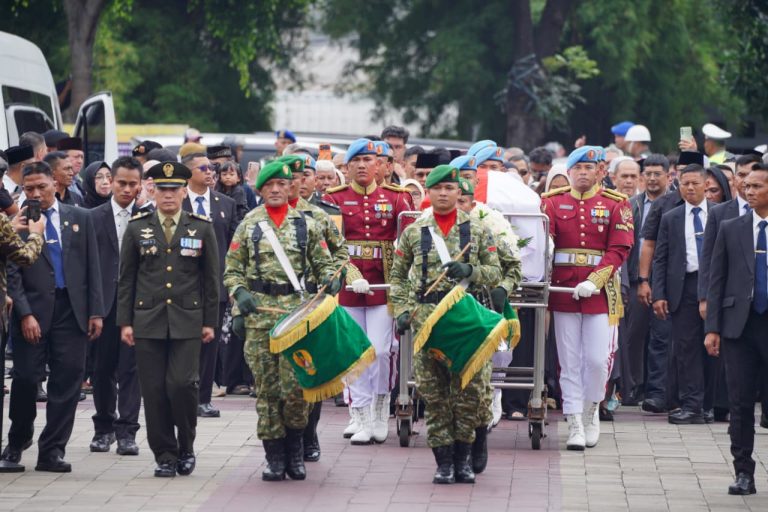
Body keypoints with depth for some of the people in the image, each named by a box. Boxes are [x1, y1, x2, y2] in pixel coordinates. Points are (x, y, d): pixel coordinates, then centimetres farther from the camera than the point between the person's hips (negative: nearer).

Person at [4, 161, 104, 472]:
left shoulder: (79, 219, 10)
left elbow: (92, 268, 10)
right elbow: (12, 274, -2)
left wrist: (95, 311, 3)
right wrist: (25, 314, -11)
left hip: (72, 310, 2)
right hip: (33, 311, -2)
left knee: (67, 382, 0)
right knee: (26, 378, -3)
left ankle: (52, 452, 5)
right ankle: (18, 438, 22)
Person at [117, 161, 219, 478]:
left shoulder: (202, 228, 6)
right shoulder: (137, 228, 7)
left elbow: (211, 278, 8)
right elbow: (126, 278, 8)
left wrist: (210, 321, 3)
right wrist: (125, 321, 2)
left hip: (187, 321, -1)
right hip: (148, 321, 1)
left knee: (182, 385, -12)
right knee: (154, 390, -1)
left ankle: (186, 448, 9)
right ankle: (165, 455, 9)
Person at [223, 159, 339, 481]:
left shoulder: (306, 225, 9)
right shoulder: (248, 225, 10)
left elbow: (322, 263, 13)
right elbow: (232, 270, 11)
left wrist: (330, 279, -8)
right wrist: (240, 294, -6)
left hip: (296, 310, -1)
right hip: (259, 313, 1)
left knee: (295, 385, -10)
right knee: (266, 387, 1)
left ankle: (294, 452, 8)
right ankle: (274, 456, 8)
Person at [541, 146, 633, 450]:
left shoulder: (616, 204, 3)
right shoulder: (553, 202, 7)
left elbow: (618, 249, -5)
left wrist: (594, 281, -17)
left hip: (600, 290, -1)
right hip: (563, 288, 1)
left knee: (598, 358, -3)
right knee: (569, 361, 2)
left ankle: (592, 411, 22)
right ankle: (575, 426, 7)